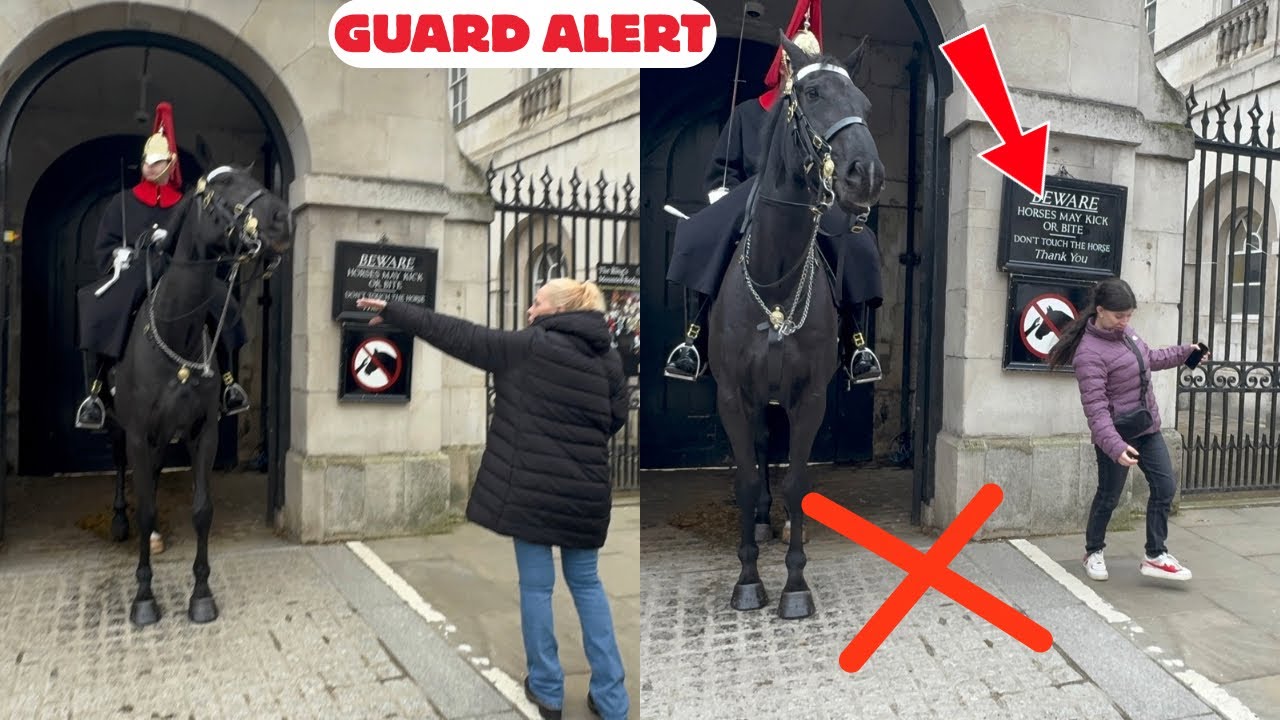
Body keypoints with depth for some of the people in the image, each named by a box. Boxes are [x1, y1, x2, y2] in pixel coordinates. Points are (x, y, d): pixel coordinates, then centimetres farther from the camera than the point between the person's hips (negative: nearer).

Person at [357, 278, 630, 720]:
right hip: (586, 489, 5)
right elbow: (617, 417, 10)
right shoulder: (610, 358, 4)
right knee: (586, 583, 16)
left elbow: (456, 336, -5)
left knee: (536, 584, 10)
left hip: (534, 486, -4)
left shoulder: (529, 347, -8)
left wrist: (393, 312, 3)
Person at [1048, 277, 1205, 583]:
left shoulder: (1126, 331, 2)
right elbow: (1096, 407, -30)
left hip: (1148, 427, 8)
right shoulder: (1089, 353, -25)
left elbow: (1148, 358, 24)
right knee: (1109, 496, 7)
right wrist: (1115, 446, -38)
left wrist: (1185, 352, 20)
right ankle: (1093, 552, 29)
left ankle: (1156, 555, 17)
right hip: (1117, 434, -8)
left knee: (1164, 487, 6)